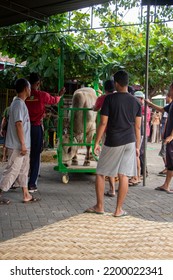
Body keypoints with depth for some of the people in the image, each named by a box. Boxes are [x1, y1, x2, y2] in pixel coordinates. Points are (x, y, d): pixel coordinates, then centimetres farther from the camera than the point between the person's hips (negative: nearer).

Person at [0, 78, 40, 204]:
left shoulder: (20, 103, 14)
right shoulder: (19, 104, -17)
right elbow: (18, 125, -22)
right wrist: (22, 144, -21)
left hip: (22, 145, 10)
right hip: (17, 145, -10)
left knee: (23, 170, 13)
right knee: (12, 170, -3)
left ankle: (26, 195, 20)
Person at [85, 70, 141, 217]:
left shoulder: (110, 99, -6)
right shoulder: (136, 101, 5)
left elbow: (103, 123, -8)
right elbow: (138, 126, 7)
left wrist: (97, 142, -1)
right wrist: (138, 146, 14)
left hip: (112, 142, -3)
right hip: (129, 142, 3)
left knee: (100, 174, 11)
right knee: (123, 176, 4)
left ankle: (100, 206, 17)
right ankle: (119, 210, 9)